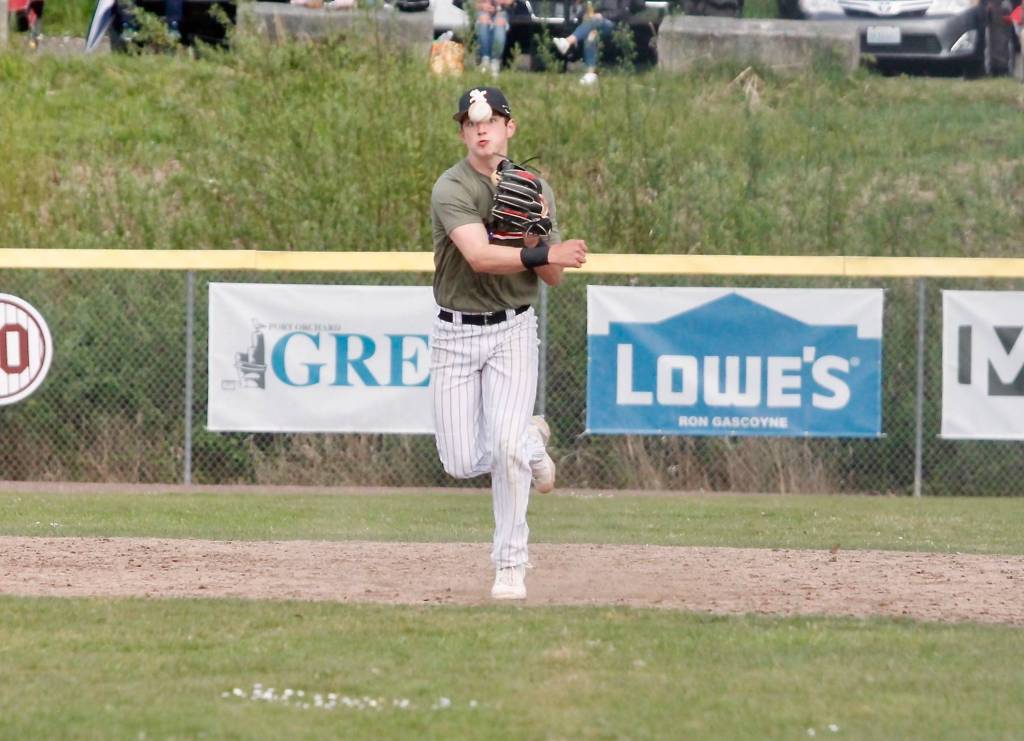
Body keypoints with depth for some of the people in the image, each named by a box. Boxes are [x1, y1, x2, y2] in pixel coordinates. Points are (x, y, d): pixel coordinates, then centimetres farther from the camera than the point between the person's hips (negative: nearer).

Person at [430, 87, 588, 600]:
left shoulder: (534, 189, 5)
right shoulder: (451, 190, -11)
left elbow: (552, 276, 5)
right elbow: (480, 256, -26)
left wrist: (534, 237, -14)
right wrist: (548, 254, -30)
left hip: (512, 331, 1)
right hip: (455, 334, -1)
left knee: (506, 448, -16)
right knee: (462, 463, -1)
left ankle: (510, 566, -3)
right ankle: (531, 441, 32)